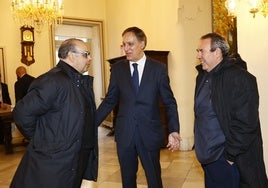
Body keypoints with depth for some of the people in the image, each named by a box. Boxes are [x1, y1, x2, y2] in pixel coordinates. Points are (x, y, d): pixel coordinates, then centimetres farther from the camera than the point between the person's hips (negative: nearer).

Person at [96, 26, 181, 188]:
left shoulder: (159, 68, -2)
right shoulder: (117, 68, 3)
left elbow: (169, 102, -2)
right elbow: (109, 101, 6)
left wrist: (174, 130, -12)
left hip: (150, 133, -2)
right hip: (124, 133, 2)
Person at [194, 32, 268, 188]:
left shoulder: (239, 77, -16)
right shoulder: (202, 77, 10)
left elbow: (245, 123, -20)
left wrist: (231, 154, -16)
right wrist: (199, 146, 14)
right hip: (208, 158, 7)